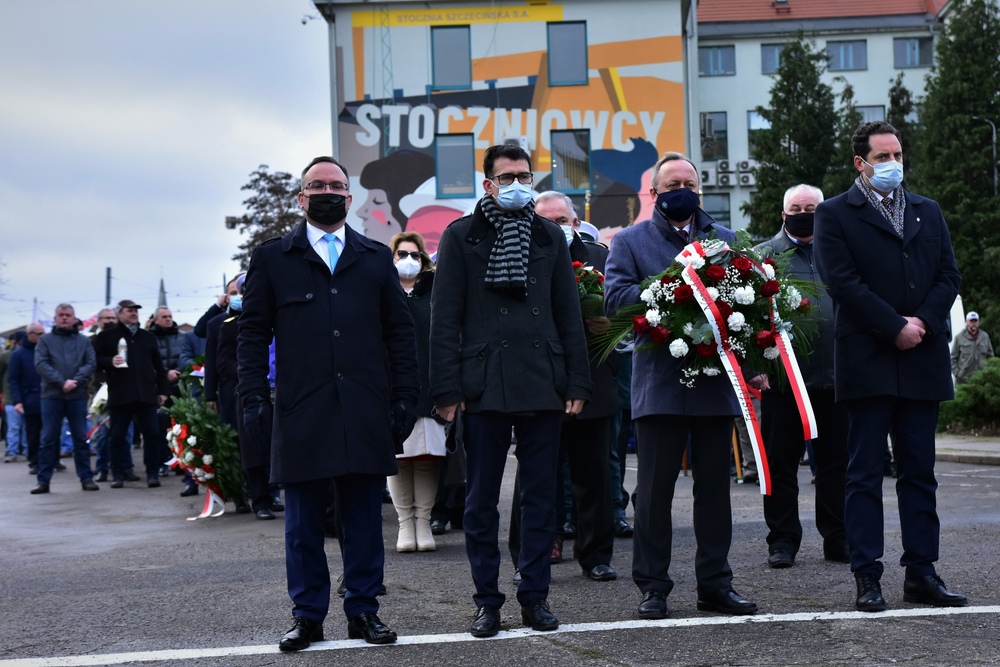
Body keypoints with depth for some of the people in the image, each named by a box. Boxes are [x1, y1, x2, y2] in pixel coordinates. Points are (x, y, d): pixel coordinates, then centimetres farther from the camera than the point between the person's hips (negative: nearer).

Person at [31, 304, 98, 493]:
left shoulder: (83, 341, 10)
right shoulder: (45, 340, 7)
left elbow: (91, 363, 0)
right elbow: (40, 364, -5)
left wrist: (75, 381, -15)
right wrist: (62, 382, -16)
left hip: (78, 396, 1)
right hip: (51, 395, -1)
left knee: (81, 438, 4)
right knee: (48, 439, 1)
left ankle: (86, 478, 10)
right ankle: (43, 480, 5)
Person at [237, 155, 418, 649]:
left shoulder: (376, 258, 13)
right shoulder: (271, 258, 9)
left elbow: (400, 332, 11)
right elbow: (253, 332, 6)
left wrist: (404, 398, 3)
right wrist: (254, 397, -4)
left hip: (366, 414, 1)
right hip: (300, 413, -1)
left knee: (364, 516, 5)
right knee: (303, 521, 4)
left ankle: (363, 611, 14)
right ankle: (307, 616, 12)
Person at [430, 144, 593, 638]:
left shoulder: (549, 236, 13)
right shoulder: (461, 236, 4)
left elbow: (569, 314, 13)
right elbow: (445, 319, 0)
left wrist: (577, 382, 6)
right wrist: (447, 389, -7)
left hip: (543, 385, 2)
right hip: (484, 386, -2)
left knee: (541, 497, 6)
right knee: (481, 500, 3)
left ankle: (535, 596, 14)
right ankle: (487, 601, 12)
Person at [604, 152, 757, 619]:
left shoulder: (725, 239, 16)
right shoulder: (630, 242, 6)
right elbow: (615, 298, -9)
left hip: (716, 382, 3)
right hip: (658, 384, -3)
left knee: (714, 487, 8)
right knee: (654, 489, 1)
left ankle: (715, 583, 16)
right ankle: (653, 585, 10)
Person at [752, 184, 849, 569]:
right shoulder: (762, 256, 5)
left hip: (835, 375, 2)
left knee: (836, 464, 7)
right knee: (780, 464, 3)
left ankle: (838, 538, 15)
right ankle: (782, 540, 11)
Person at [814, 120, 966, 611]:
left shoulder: (928, 212, 17)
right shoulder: (834, 215, 1)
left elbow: (949, 275, 10)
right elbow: (843, 282, -9)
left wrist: (924, 322, -7)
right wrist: (896, 328, -14)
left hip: (922, 362, 5)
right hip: (868, 363, -5)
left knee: (919, 472, 8)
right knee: (865, 474, -1)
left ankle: (921, 572, 13)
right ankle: (867, 577, 2)